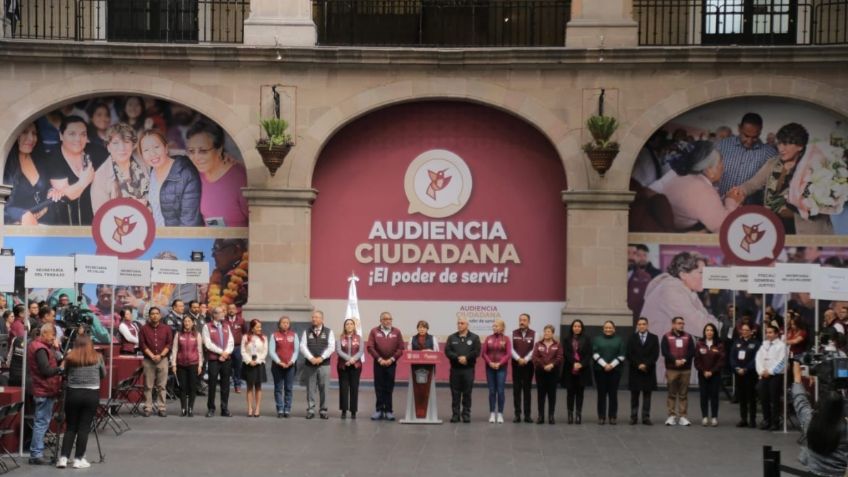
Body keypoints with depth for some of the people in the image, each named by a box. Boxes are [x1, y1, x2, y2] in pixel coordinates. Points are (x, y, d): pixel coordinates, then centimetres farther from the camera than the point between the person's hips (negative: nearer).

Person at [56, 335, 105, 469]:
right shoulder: (97, 357, 1)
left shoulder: (70, 358, -1)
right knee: (84, 427, 5)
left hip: (73, 393, 0)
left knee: (70, 427, 10)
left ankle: (63, 458, 5)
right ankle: (78, 459, 6)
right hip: (92, 395, 0)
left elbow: (63, 374, 2)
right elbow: (103, 374, 13)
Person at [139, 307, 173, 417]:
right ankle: (148, 408, 2)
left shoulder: (166, 329, 7)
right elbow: (142, 344, -1)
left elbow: (169, 344, 3)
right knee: (148, 386, -1)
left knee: (161, 386, 1)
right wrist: (152, 356, -10)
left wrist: (160, 355, -8)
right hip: (148, 360, 0)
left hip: (163, 359, 1)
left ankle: (161, 408, 3)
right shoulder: (144, 328, 4)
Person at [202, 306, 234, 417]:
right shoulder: (207, 327, 1)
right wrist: (221, 352, -11)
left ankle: (225, 409, 9)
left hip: (226, 359, 4)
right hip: (213, 359, -4)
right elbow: (208, 344, -8)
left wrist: (226, 353, -9)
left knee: (225, 385, 4)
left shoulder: (226, 327, 16)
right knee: (212, 385, -1)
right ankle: (211, 409, 7)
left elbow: (231, 342, 8)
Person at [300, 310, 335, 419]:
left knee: (323, 389, -1)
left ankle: (323, 410, 5)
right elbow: (303, 346, 0)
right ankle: (310, 410, 6)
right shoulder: (307, 332, 10)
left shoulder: (329, 332, 7)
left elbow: (331, 347, -3)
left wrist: (321, 358, -14)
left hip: (324, 364, -1)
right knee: (310, 389, 1)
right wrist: (311, 358, -14)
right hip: (309, 364, 1)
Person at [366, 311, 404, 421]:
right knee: (379, 387, 1)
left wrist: (391, 359, -7)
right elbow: (370, 347, -3)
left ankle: (388, 410, 4)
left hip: (391, 363, 0)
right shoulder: (374, 331, 3)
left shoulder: (397, 332, 6)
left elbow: (401, 348, 2)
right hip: (378, 363, 0)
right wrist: (379, 359, -9)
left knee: (389, 387, 1)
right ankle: (379, 410, 5)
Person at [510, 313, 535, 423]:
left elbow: (534, 349, -5)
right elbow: (512, 348, -2)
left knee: (527, 389, 2)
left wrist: (526, 359, -16)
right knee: (516, 389, 1)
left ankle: (527, 415, 4)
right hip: (516, 364, 1)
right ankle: (517, 414, 3)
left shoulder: (533, 334, 3)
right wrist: (518, 359, -15)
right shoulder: (514, 333, 6)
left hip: (528, 364, -1)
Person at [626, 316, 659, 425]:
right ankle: (633, 417, 5)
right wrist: (638, 365, -11)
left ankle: (646, 417, 3)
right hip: (634, 370, 0)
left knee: (647, 394, 1)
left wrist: (646, 365, -13)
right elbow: (629, 354, -1)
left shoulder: (654, 338, 6)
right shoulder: (632, 338, 6)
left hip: (648, 370, 0)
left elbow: (655, 354, -2)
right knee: (634, 395, 3)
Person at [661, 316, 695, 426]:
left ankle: (682, 417, 4)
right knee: (672, 394, 0)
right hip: (671, 369, -2)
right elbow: (664, 351, -6)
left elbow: (692, 351, 2)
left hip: (686, 369, 2)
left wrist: (684, 360, -14)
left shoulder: (688, 337, 11)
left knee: (683, 394, 2)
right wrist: (675, 360, -17)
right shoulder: (666, 337, 4)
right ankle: (672, 416, 4)